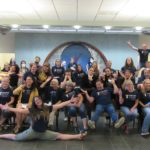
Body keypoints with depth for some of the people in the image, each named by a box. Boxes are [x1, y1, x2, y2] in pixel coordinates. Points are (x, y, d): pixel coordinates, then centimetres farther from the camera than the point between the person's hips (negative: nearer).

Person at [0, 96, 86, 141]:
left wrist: (69, 101, -15)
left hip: (44, 132, 1)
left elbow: (59, 106, -9)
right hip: (33, 131, -1)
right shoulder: (32, 110, -10)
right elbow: (20, 111, -18)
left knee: (59, 136, 2)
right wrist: (7, 108, -26)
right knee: (15, 138, -2)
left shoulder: (47, 108, -6)